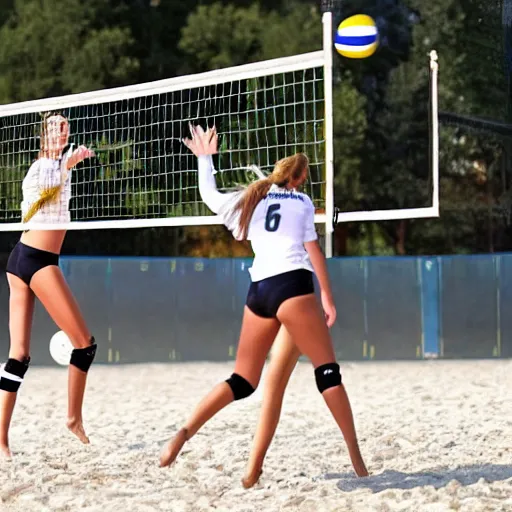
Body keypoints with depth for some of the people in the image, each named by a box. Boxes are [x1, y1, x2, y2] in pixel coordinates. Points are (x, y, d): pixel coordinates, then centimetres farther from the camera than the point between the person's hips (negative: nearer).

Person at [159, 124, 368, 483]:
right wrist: (327, 297, 9)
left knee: (242, 382, 12)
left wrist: (205, 158, 53)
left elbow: (209, 195, 39)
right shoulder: (302, 201, 14)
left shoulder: (249, 198, 22)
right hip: (292, 284, -4)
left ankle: (183, 434, -1)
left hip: (257, 291, 4)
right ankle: (357, 460, -8)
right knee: (328, 371, -3)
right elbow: (313, 250, 8)